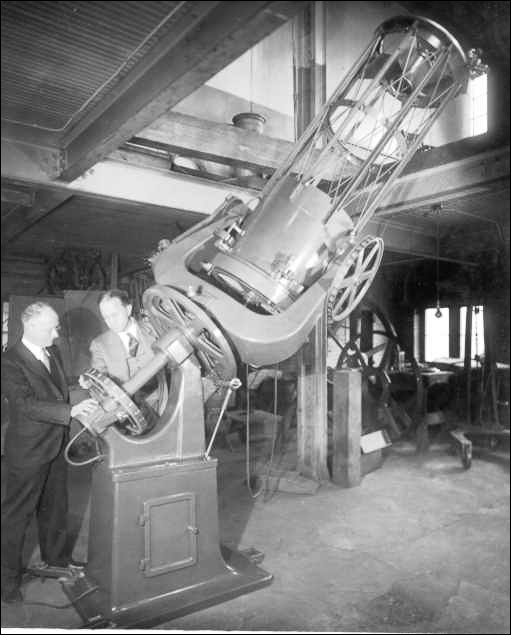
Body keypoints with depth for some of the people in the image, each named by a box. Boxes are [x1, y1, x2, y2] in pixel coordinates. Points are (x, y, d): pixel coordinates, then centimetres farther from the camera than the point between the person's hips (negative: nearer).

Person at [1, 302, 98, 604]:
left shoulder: (52, 352, 3)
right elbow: (26, 405, -29)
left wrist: (89, 395, -1)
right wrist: (71, 410, -38)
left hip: (56, 447, 8)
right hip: (28, 452, -7)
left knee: (55, 506, 23)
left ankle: (58, 558, 43)